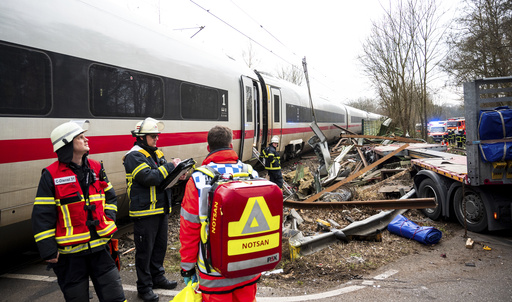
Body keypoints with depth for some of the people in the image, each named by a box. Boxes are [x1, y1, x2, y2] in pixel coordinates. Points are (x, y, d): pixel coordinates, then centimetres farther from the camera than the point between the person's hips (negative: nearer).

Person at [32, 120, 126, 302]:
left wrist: (108, 221, 4)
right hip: (69, 253, -4)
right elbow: (42, 216, -9)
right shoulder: (51, 176, -9)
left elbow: (110, 198, 18)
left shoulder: (96, 168, 6)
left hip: (99, 246, 4)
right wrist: (48, 251, -10)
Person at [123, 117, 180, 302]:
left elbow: (163, 177, 16)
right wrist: (170, 166, -19)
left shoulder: (157, 153, 14)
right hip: (144, 212, -8)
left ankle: (157, 277, 34)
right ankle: (144, 287, 14)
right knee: (145, 250, 2)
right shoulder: (134, 156, -12)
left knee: (160, 245, 18)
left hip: (161, 209, 8)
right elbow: (149, 177, -26)